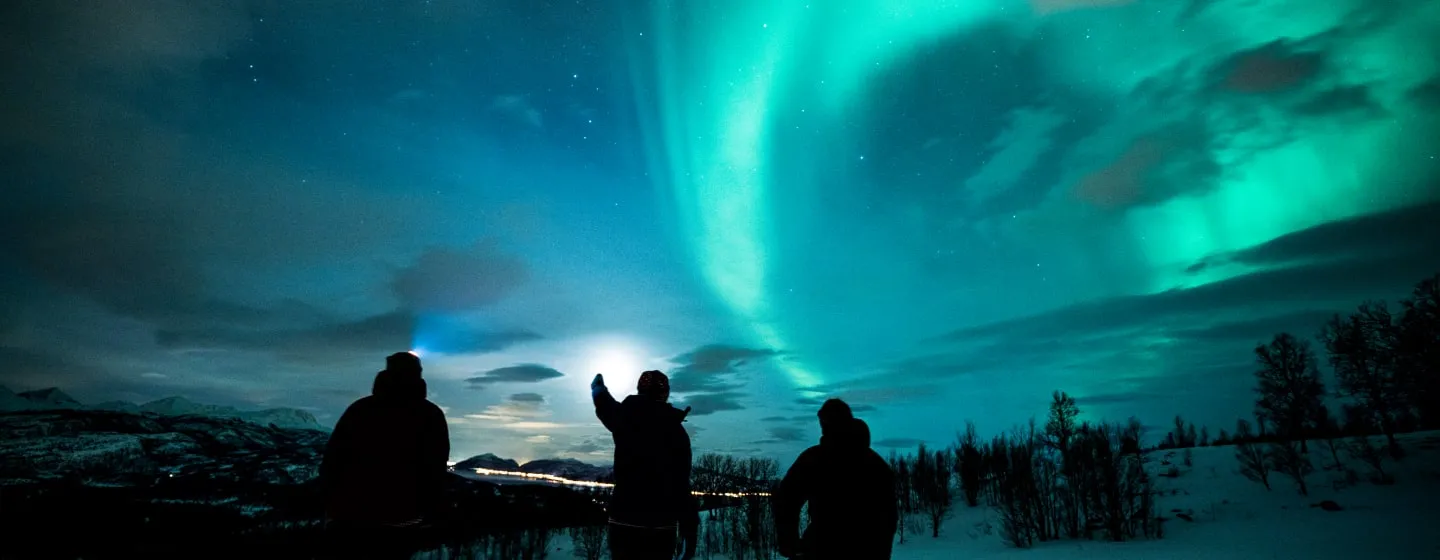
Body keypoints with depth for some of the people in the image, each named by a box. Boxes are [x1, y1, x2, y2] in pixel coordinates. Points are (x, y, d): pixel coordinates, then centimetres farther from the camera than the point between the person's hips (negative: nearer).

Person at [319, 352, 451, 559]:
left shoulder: (358, 408, 9)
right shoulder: (431, 415, 2)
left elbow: (331, 460, 6)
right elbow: (435, 470, -2)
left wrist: (332, 501, 12)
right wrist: (426, 512, 6)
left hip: (345, 516, 2)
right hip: (399, 521, -2)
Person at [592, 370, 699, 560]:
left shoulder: (624, 416, 2)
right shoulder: (677, 430, -2)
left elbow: (604, 405, 27)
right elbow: (682, 484, -5)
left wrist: (598, 386, 50)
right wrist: (690, 530, 1)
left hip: (624, 520, 1)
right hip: (662, 523, -1)